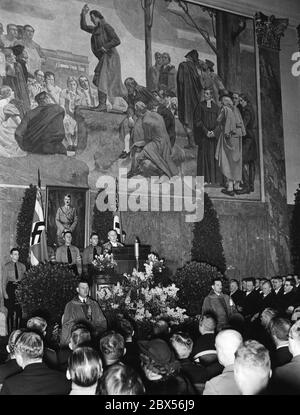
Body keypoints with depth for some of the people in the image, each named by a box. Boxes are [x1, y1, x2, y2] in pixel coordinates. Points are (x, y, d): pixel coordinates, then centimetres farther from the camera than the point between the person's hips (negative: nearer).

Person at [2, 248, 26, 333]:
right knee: (11, 311, -1)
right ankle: (10, 331, 8)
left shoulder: (22, 266, 8)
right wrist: (5, 293, -6)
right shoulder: (6, 266, 1)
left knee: (19, 310, 3)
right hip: (10, 288, -2)